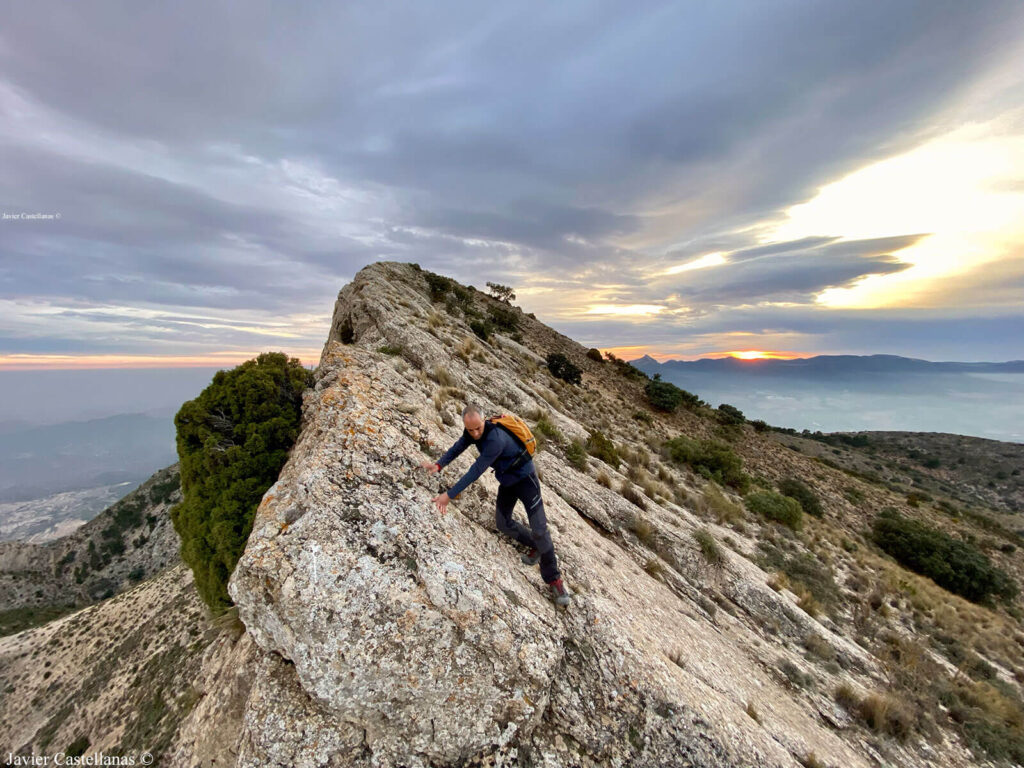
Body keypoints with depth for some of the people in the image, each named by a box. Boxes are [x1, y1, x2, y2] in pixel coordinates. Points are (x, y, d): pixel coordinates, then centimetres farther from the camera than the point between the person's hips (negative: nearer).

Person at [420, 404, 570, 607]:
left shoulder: (495, 439, -37)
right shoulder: (472, 432, -11)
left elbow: (476, 471, -36)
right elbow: (458, 447, 4)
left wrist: (449, 495, -33)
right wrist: (439, 465, -11)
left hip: (525, 478, -8)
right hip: (507, 481, 8)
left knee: (539, 529, -8)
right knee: (502, 523, 8)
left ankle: (553, 579, 10)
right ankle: (536, 546, 30)